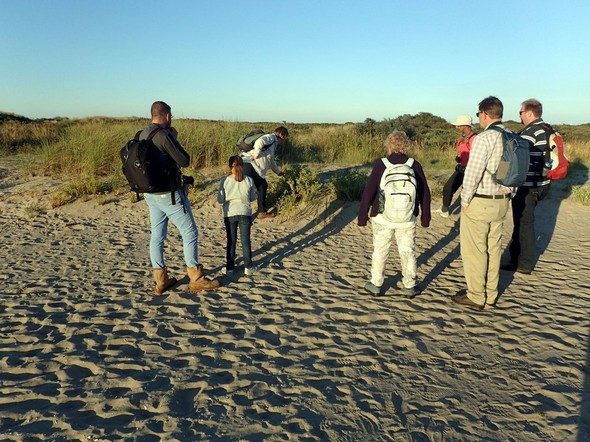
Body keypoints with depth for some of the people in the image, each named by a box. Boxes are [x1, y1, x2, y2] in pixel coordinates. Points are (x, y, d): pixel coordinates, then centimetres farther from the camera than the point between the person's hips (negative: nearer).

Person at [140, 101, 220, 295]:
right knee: (190, 233, 2)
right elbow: (184, 161, -13)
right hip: (169, 193, -8)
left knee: (157, 236, 12)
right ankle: (196, 280, 9)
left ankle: (161, 280, 21)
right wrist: (174, 139, -2)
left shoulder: (142, 135, 6)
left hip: (151, 193, 9)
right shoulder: (164, 135, -19)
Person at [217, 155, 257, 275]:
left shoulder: (225, 180, -8)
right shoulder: (249, 180, -5)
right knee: (245, 240, 9)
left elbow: (220, 199, -6)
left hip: (230, 214, 0)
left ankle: (229, 268, 14)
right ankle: (248, 267, 15)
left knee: (231, 241, 9)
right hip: (245, 213, 0)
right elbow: (253, 197, 2)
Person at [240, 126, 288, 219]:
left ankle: (262, 212, 24)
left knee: (263, 186, 16)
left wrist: (278, 172, 46)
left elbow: (271, 160, 37)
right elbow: (259, 141, -29)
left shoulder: (274, 144, 24)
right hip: (249, 164, -10)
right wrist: (256, 154, -22)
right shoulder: (270, 138, -6)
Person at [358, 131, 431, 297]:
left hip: (382, 217, -1)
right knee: (408, 251, 13)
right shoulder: (415, 166, -1)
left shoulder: (381, 165, -7)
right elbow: (425, 193, 4)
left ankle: (376, 284, 21)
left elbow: (368, 192, -8)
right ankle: (409, 286, 20)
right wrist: (425, 217, 14)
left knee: (380, 251, 12)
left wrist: (362, 216, 0)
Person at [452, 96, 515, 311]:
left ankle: (476, 298, 12)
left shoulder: (484, 138, -17)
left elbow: (472, 173, -19)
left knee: (474, 251, 3)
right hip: (501, 202, 8)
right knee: (493, 248, 15)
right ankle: (491, 295, 26)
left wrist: (465, 201, -9)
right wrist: (507, 196, 18)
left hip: (479, 203, -7)